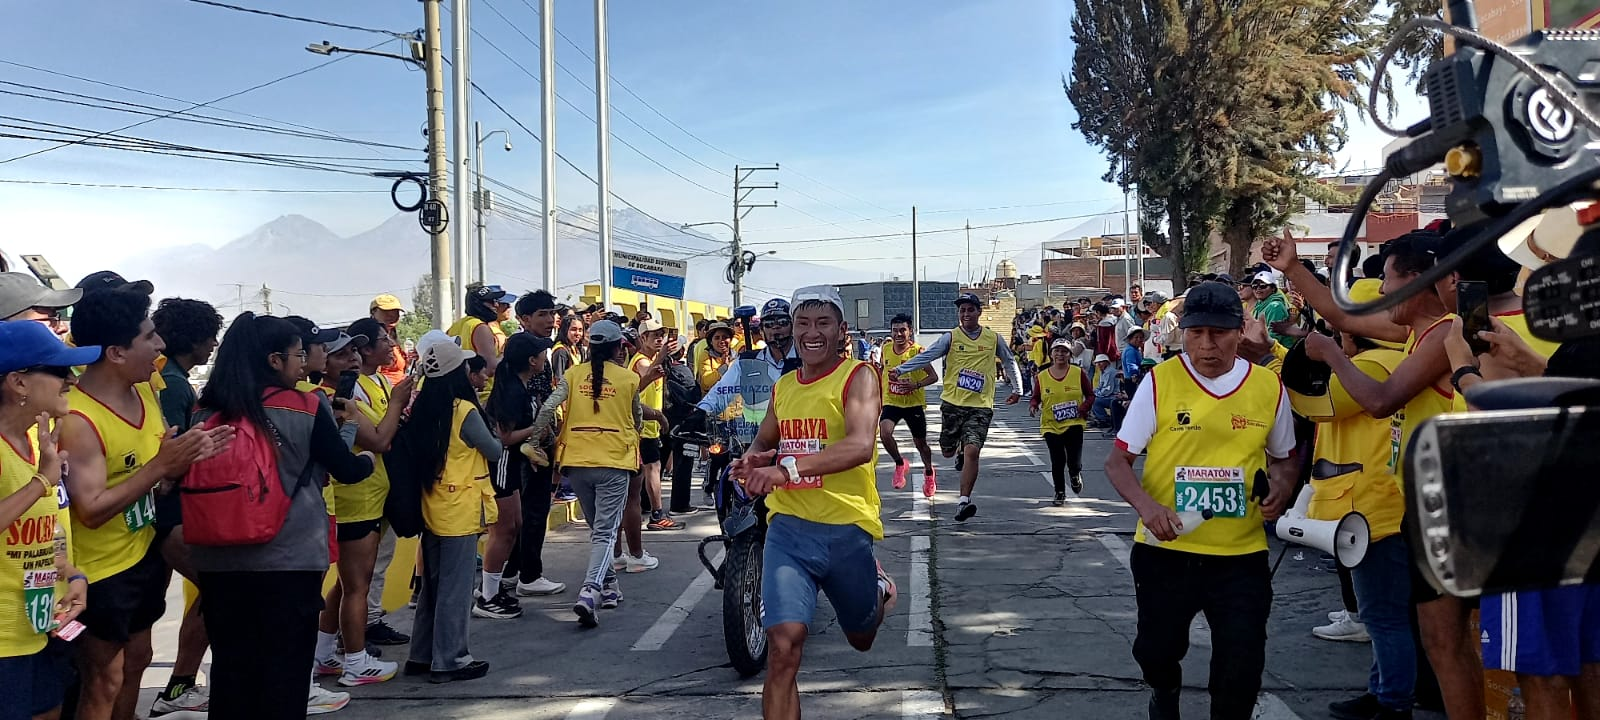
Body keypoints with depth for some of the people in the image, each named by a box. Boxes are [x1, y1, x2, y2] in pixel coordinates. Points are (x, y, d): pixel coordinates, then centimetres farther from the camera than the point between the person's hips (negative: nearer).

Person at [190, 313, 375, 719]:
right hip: (290, 555, -3)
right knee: (286, 663, 8)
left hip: (219, 558, 4)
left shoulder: (206, 412, 1)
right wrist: (359, 443, 22)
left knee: (230, 662, 13)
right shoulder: (306, 408, -9)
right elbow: (345, 470, 0)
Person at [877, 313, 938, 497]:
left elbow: (933, 377, -15)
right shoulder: (886, 350, -2)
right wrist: (878, 395, 19)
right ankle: (900, 464, 3)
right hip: (891, 403, 2)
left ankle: (929, 472, 40)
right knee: (884, 433, -24)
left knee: (920, 442, 10)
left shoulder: (917, 351, -14)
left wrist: (917, 384, -32)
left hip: (914, 403, -2)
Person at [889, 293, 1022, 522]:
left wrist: (1017, 389, 21)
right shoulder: (950, 338, 0)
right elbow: (926, 356, -9)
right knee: (948, 451, 10)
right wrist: (900, 370, -19)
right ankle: (961, 450, 48)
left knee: (972, 451, -16)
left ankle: (964, 501, -11)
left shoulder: (993, 339, 5)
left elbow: (1009, 361, 21)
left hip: (981, 406, -1)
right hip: (952, 402, 1)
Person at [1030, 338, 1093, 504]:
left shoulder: (1078, 373, 0)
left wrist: (1084, 406, -11)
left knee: (1074, 462, -7)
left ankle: (1076, 475, 31)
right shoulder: (1042, 376, 2)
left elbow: (1090, 395, 7)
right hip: (1051, 425, 1)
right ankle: (1060, 492, 20)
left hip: (1073, 423, -1)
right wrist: (1033, 405, -12)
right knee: (1057, 461, -2)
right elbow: (1036, 397, 10)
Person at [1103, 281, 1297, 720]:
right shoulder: (1159, 381, -7)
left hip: (1242, 553, 1)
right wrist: (1145, 504, -23)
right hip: (1166, 549, -1)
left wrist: (1281, 487, -7)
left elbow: (1283, 458, 16)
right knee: (1157, 650, 13)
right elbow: (1118, 461, -4)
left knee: (1242, 667, 1)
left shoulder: (1269, 387, 0)